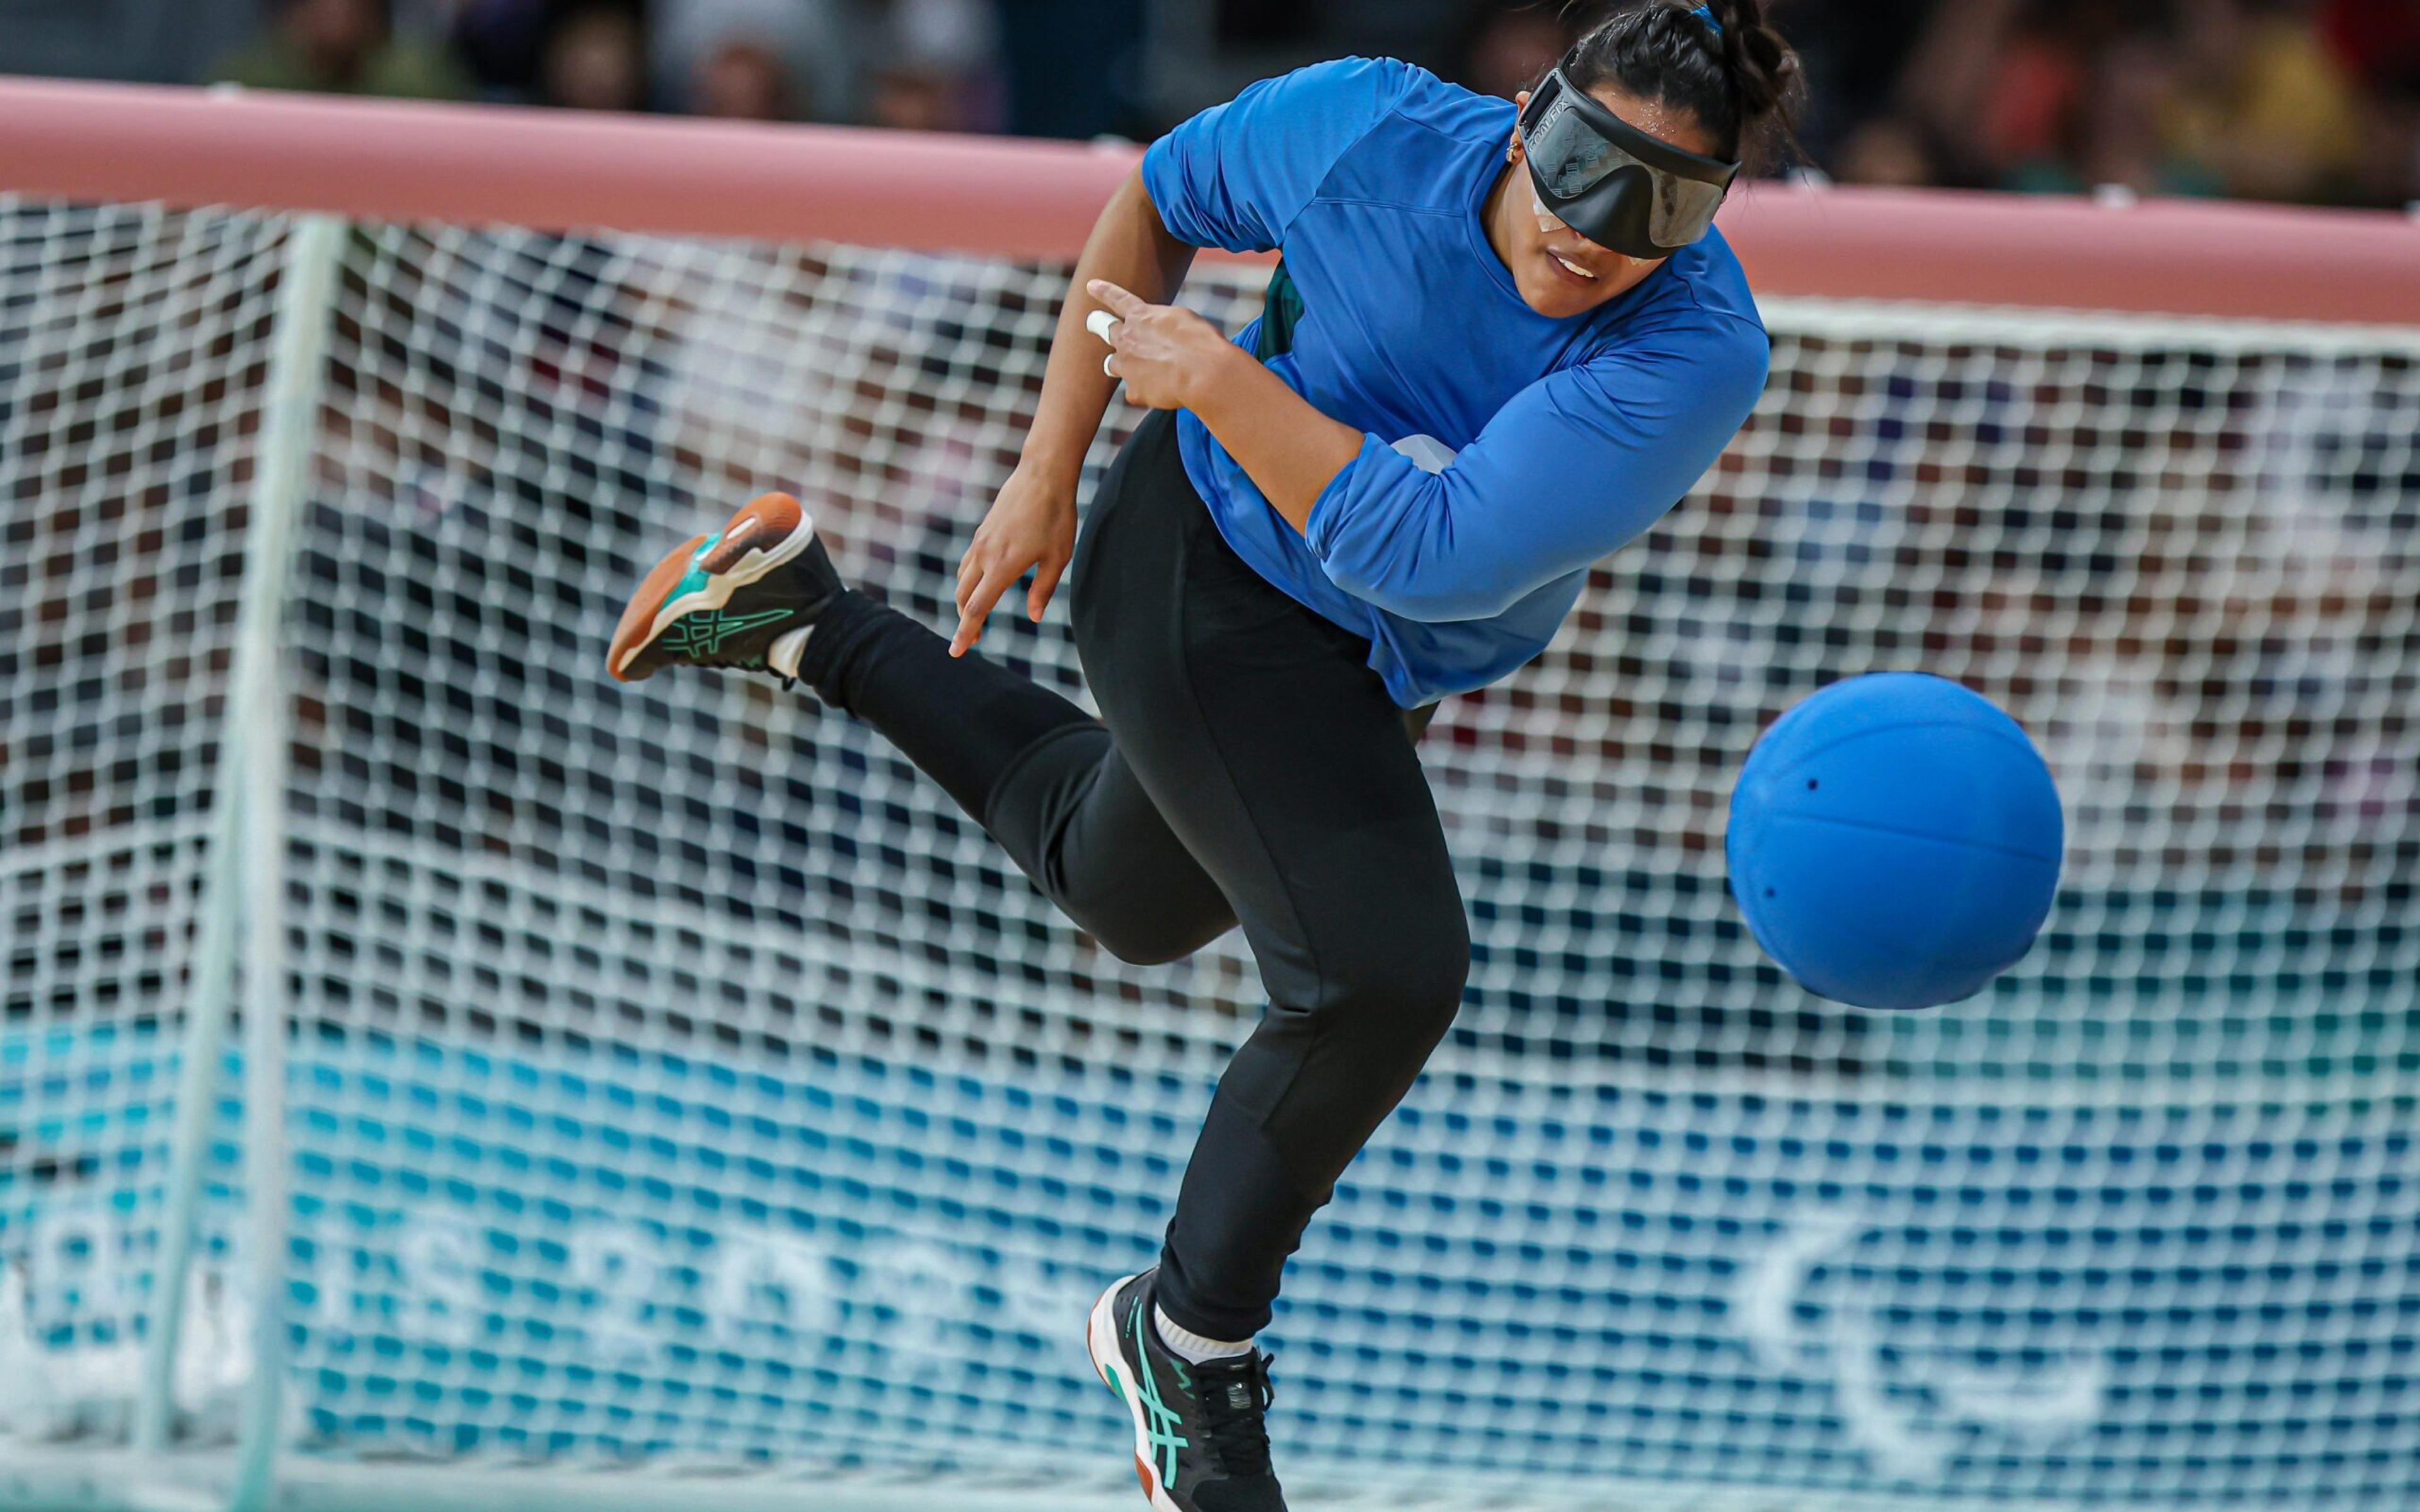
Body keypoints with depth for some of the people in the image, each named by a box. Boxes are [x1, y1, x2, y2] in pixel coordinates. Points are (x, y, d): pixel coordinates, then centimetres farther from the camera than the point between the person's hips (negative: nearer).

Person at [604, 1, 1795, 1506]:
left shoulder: (1699, 355, -31)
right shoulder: (1369, 130, -29)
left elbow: (1424, 554, -36)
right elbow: (1160, 197, -6)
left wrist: (1218, 378, -34)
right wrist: (1048, 470, -8)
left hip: (1378, 676, 4)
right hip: (1203, 576, -4)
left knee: (1123, 890, 28)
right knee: (1383, 976, -20)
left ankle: (810, 629, 45)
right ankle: (1193, 1335, 2)